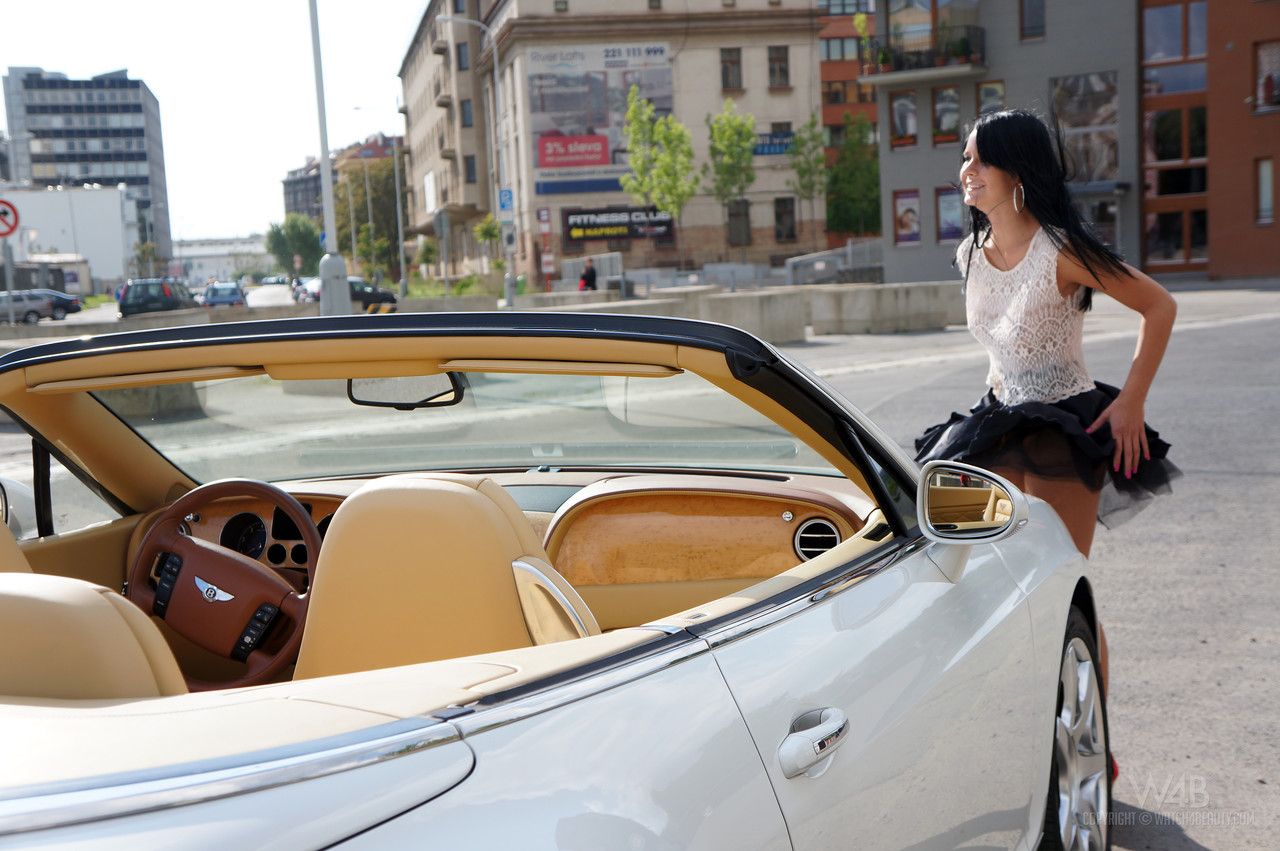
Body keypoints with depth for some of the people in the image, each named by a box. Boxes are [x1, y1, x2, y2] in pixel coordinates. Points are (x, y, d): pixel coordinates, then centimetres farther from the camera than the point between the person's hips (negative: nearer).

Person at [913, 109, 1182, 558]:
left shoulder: (1059, 250, -18)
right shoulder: (970, 254, 2)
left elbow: (1159, 306, -13)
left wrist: (1131, 401, -16)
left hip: (1066, 431, -6)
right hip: (1000, 427, 7)